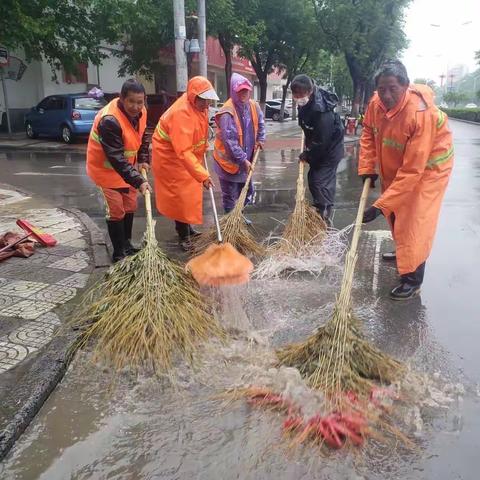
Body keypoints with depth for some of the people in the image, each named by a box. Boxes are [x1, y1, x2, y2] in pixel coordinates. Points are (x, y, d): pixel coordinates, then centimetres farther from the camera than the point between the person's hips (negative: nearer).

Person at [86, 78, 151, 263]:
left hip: (127, 166, 8)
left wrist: (143, 160, 0)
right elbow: (117, 159, -36)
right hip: (106, 167, -8)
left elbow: (142, 136, 11)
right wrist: (139, 181, -39)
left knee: (130, 206, 14)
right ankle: (119, 253, 7)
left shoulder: (140, 112, -9)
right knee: (116, 210, -5)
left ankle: (127, 244, 30)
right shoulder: (109, 120, -34)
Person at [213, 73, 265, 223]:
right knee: (230, 195, 4)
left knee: (247, 191, 20)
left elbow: (260, 124, 21)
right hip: (228, 160, -7)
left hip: (246, 160, 8)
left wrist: (260, 139, 8)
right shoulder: (227, 112, -24)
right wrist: (243, 159, -24)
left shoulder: (254, 106, -1)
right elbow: (229, 141, -26)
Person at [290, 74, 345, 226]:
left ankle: (325, 223, -4)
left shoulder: (322, 112, -32)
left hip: (329, 149, -9)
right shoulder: (306, 102, -6)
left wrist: (308, 156, -14)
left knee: (322, 183, -12)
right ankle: (319, 212, 28)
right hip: (318, 147, 9)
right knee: (313, 179, 13)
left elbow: (321, 141, -26)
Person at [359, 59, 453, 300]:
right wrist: (367, 168, -9)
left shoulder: (422, 114, -36)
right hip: (395, 164, 7)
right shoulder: (376, 103, -18)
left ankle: (413, 280, 1)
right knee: (396, 213, 20)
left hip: (428, 165, -7)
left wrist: (381, 205, -39)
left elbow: (412, 170, -37)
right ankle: (403, 252, 45)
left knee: (415, 221, -10)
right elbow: (368, 134, 2)